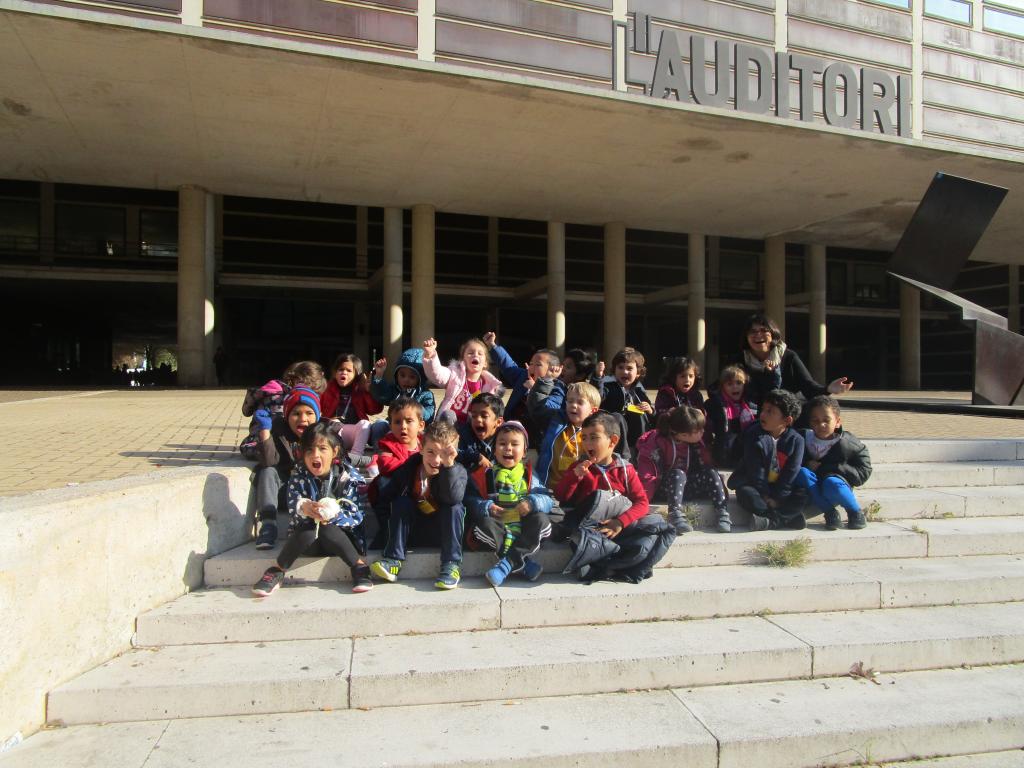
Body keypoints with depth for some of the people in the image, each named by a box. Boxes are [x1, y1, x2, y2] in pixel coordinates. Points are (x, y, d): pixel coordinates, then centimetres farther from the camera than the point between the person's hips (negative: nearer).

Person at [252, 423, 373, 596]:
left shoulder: (349, 477, -10)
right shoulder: (298, 475, -4)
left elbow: (357, 515, -16)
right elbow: (293, 508, -17)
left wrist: (332, 515, -35)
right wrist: (303, 508, -41)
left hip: (339, 537, -2)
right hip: (308, 539, 2)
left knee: (327, 530, -32)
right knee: (307, 529, -30)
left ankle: (359, 567, -20)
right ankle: (277, 572, -16)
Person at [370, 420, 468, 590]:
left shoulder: (458, 471, -22)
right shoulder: (410, 466, -14)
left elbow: (453, 498, -44)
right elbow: (387, 495, 0)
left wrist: (448, 465, -51)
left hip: (445, 524, -2)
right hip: (417, 522, 3)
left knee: (453, 509, -30)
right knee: (401, 503, -21)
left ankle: (452, 565, -27)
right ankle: (393, 560, -22)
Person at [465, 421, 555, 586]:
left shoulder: (528, 475, 8)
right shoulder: (484, 474, 4)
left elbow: (547, 499, -1)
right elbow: (469, 500, -4)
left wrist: (532, 503, -21)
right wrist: (486, 507, -22)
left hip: (523, 528, 2)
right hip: (497, 527, -1)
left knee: (542, 520, -24)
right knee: (484, 524, -31)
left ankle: (507, 563, -28)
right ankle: (522, 562, -26)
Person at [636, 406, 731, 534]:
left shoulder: (696, 442, -1)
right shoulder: (659, 441, -20)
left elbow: (706, 464, 6)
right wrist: (644, 499, -31)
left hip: (686, 486, 5)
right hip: (663, 489, -5)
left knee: (711, 473, -17)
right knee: (678, 474, -34)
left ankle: (723, 513, -25)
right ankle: (675, 515, -45)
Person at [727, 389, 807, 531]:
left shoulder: (796, 440, -5)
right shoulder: (753, 436, -8)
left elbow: (791, 473, -9)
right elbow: (755, 471, -11)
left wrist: (776, 498, -15)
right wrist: (765, 495, -16)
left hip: (781, 490, 1)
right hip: (757, 487, -1)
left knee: (804, 495, -24)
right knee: (745, 493, -32)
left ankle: (770, 520, -32)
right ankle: (790, 518, -27)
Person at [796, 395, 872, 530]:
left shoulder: (846, 444, -8)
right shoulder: (804, 439, -4)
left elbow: (863, 473, -10)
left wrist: (824, 468, -17)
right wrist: (806, 465, -19)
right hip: (811, 493, 2)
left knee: (831, 483, -36)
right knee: (802, 473, -27)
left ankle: (856, 513, -7)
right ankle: (830, 512, -18)